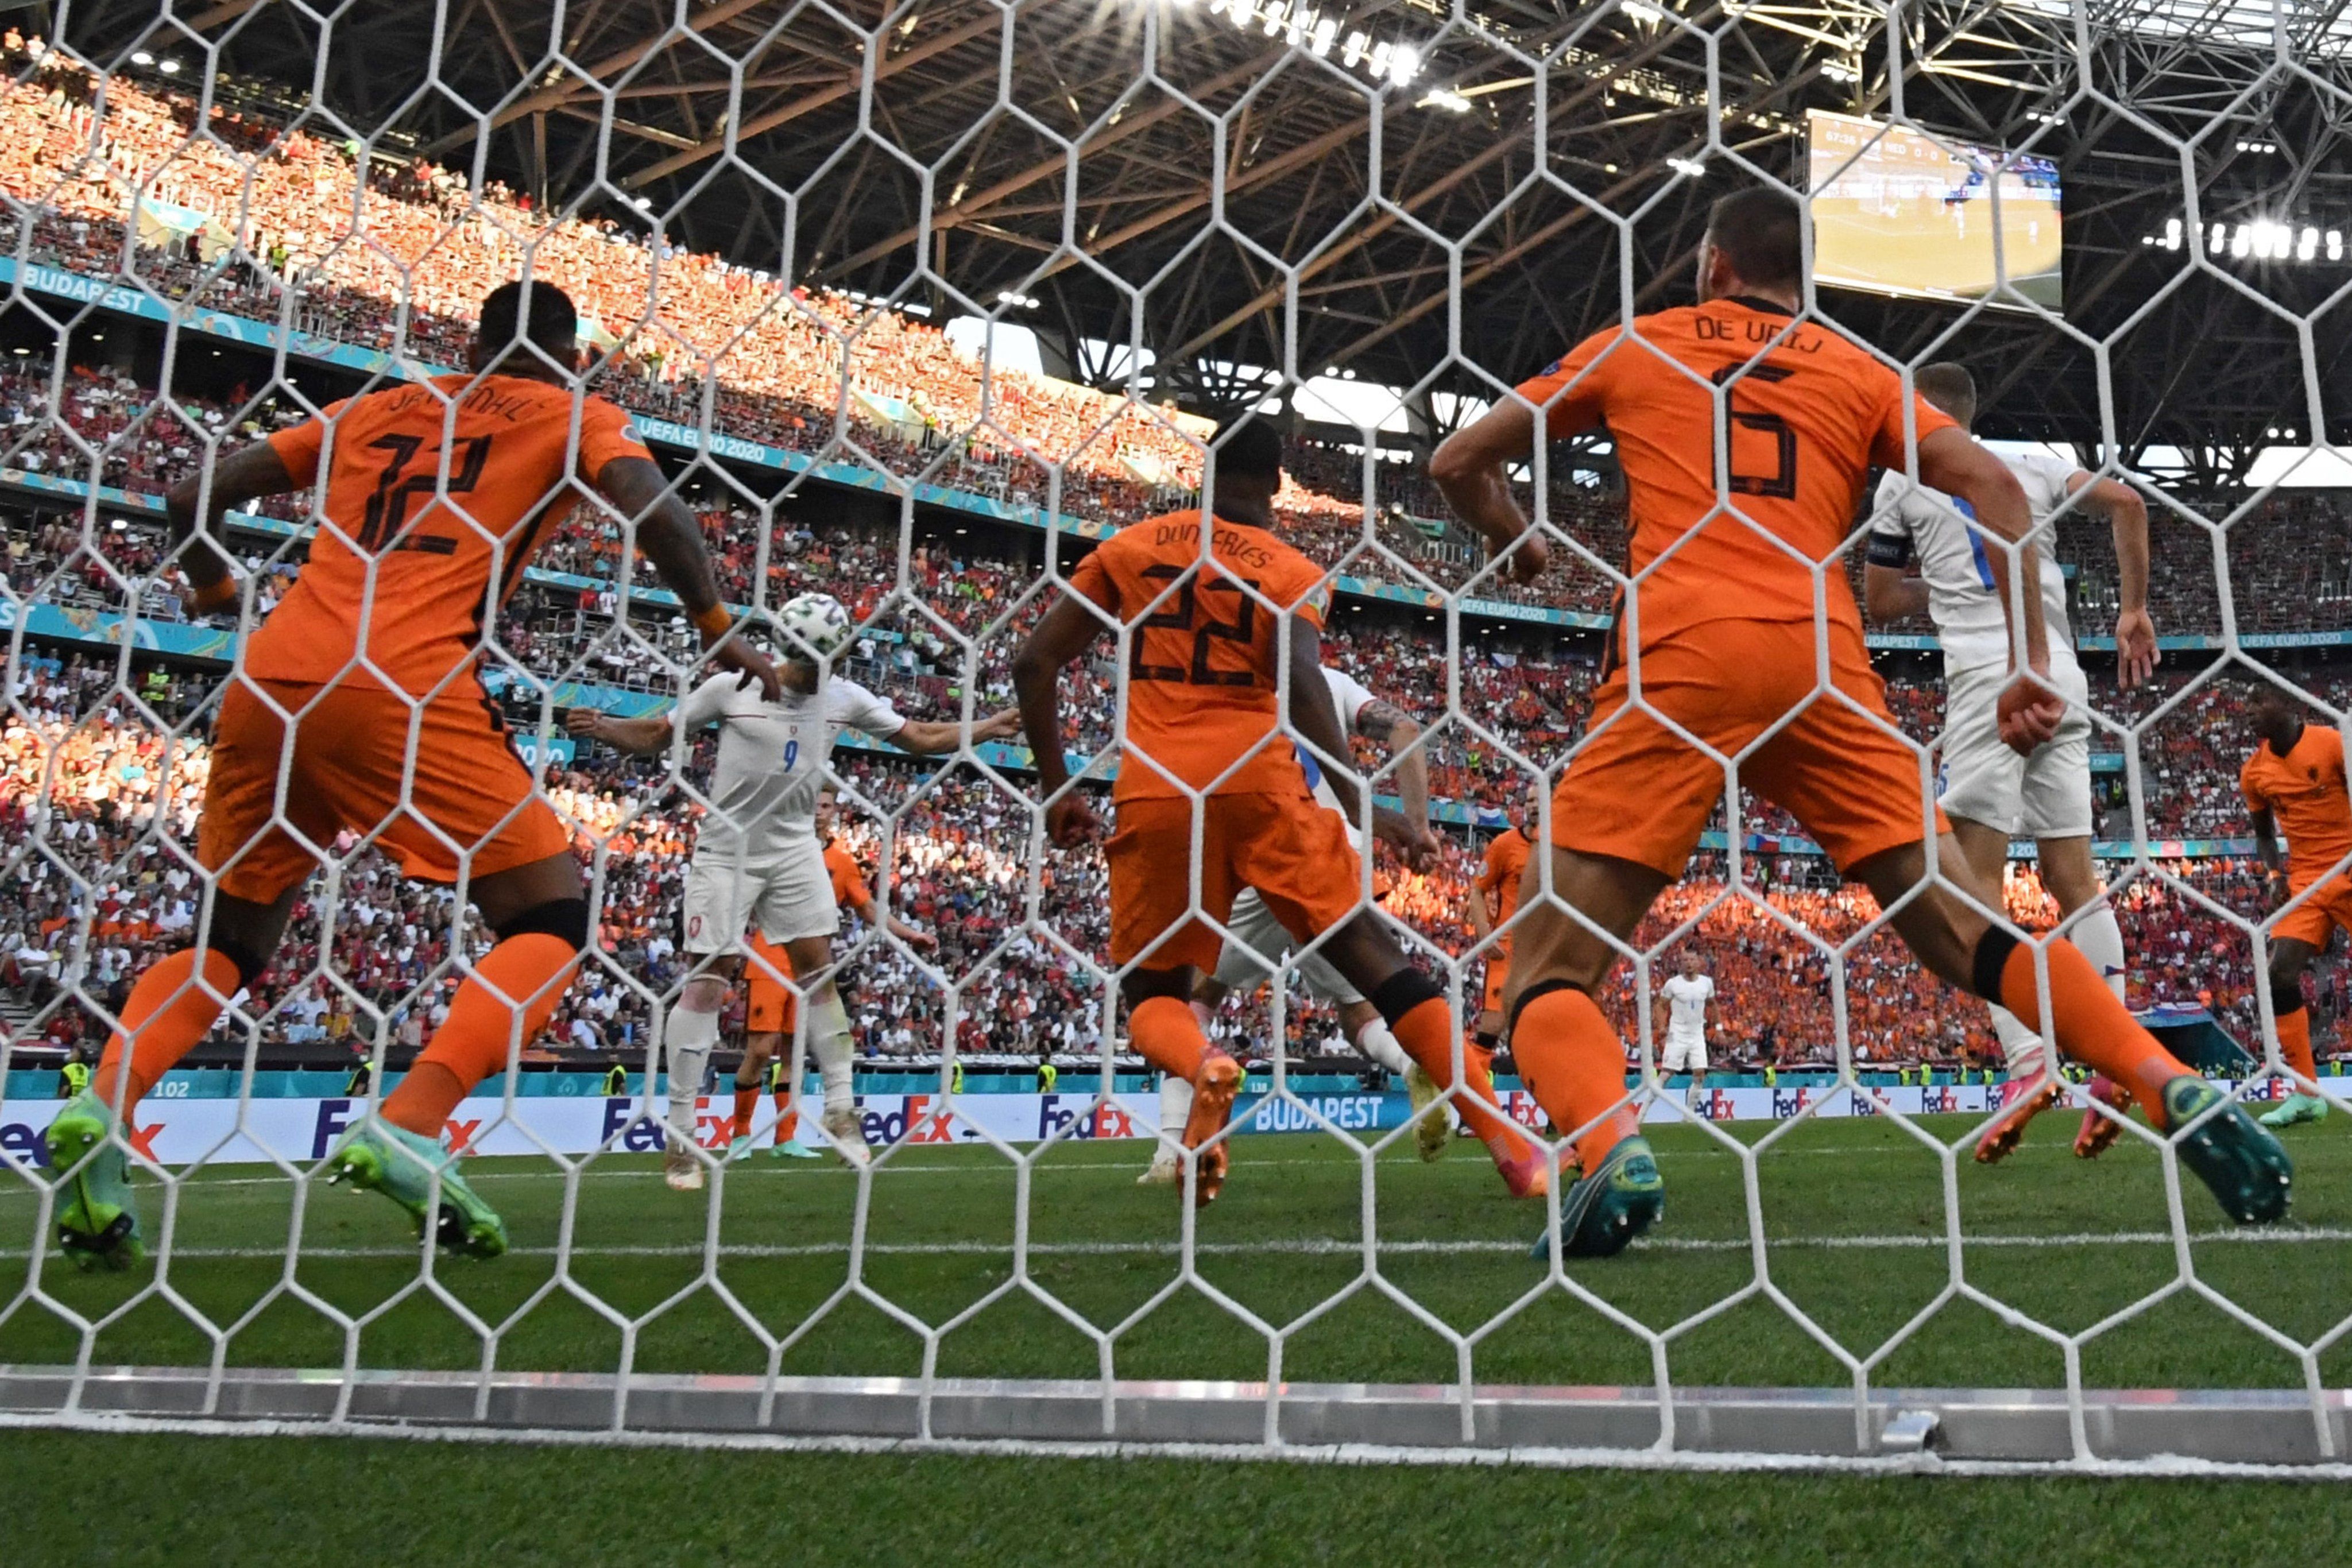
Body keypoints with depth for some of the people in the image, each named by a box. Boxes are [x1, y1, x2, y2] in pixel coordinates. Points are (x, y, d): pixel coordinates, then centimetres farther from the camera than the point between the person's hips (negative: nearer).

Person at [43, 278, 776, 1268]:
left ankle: (97, 1108, -4)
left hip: (270, 681, 6)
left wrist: (219, 597, 41)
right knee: (553, 920, 3)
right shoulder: (568, 412, 15)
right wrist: (717, 628, 5)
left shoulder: (369, 411, 26)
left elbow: (190, 499, 25)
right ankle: (403, 1132, -15)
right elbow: (650, 506, -5)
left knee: (228, 939, 20)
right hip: (405, 684, -5)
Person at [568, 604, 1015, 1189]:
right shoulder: (732, 689, -11)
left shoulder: (843, 698, -2)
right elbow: (657, 735, -2)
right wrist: (602, 728, -20)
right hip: (727, 851, -3)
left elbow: (921, 738, 6)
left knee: (819, 969, 2)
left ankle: (840, 1109, 14)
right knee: (707, 979, -6)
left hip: (795, 849, 4)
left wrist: (991, 727, 1)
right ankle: (680, 1135, 0)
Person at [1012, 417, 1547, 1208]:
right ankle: (1506, 1141, -2)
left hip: (1154, 790, 1)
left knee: (1152, 990, 15)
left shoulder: (1127, 548, 15)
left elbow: (1034, 664, 10)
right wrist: (1355, 806, -14)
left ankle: (1203, 1066, -20)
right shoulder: (1291, 571, 8)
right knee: (1371, 955, 5)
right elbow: (1303, 686, -11)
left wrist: (1055, 787, 17)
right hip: (1259, 782, -1)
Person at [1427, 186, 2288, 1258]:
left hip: (1676, 658, -2)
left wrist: (1518, 546, 40)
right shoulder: (1856, 371, 22)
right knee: (1966, 927, 12)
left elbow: (1458, 463, 22)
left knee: (1550, 960, 0)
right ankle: (2179, 1095, -3)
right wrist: (2030, 662, 9)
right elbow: (1994, 487, 9)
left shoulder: (1632, 349, 19)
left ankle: (1611, 1148, -27)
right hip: (1818, 667, 3)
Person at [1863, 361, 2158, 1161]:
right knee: (2073, 875, 5)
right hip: (2063, 677, 5)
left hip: (1988, 676, -5)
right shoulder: (2030, 466, 20)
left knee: (1977, 881, -8)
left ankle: (2028, 1065, -22)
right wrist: (2134, 612, 13)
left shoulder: (1905, 476, 9)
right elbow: (2127, 502, 10)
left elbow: (1879, 598, 17)